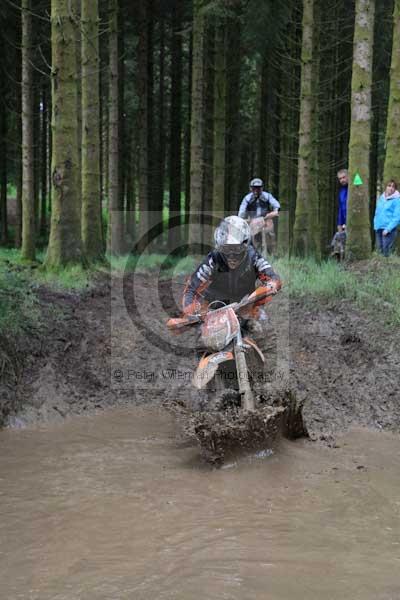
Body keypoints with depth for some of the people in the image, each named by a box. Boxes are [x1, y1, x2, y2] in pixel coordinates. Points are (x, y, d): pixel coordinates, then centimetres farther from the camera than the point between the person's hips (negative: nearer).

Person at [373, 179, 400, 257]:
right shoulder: (381, 198, 11)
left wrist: (388, 229, -19)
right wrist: (375, 224, 9)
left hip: (389, 229, -6)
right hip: (378, 228, 6)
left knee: (387, 252, -7)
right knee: (380, 250, 14)